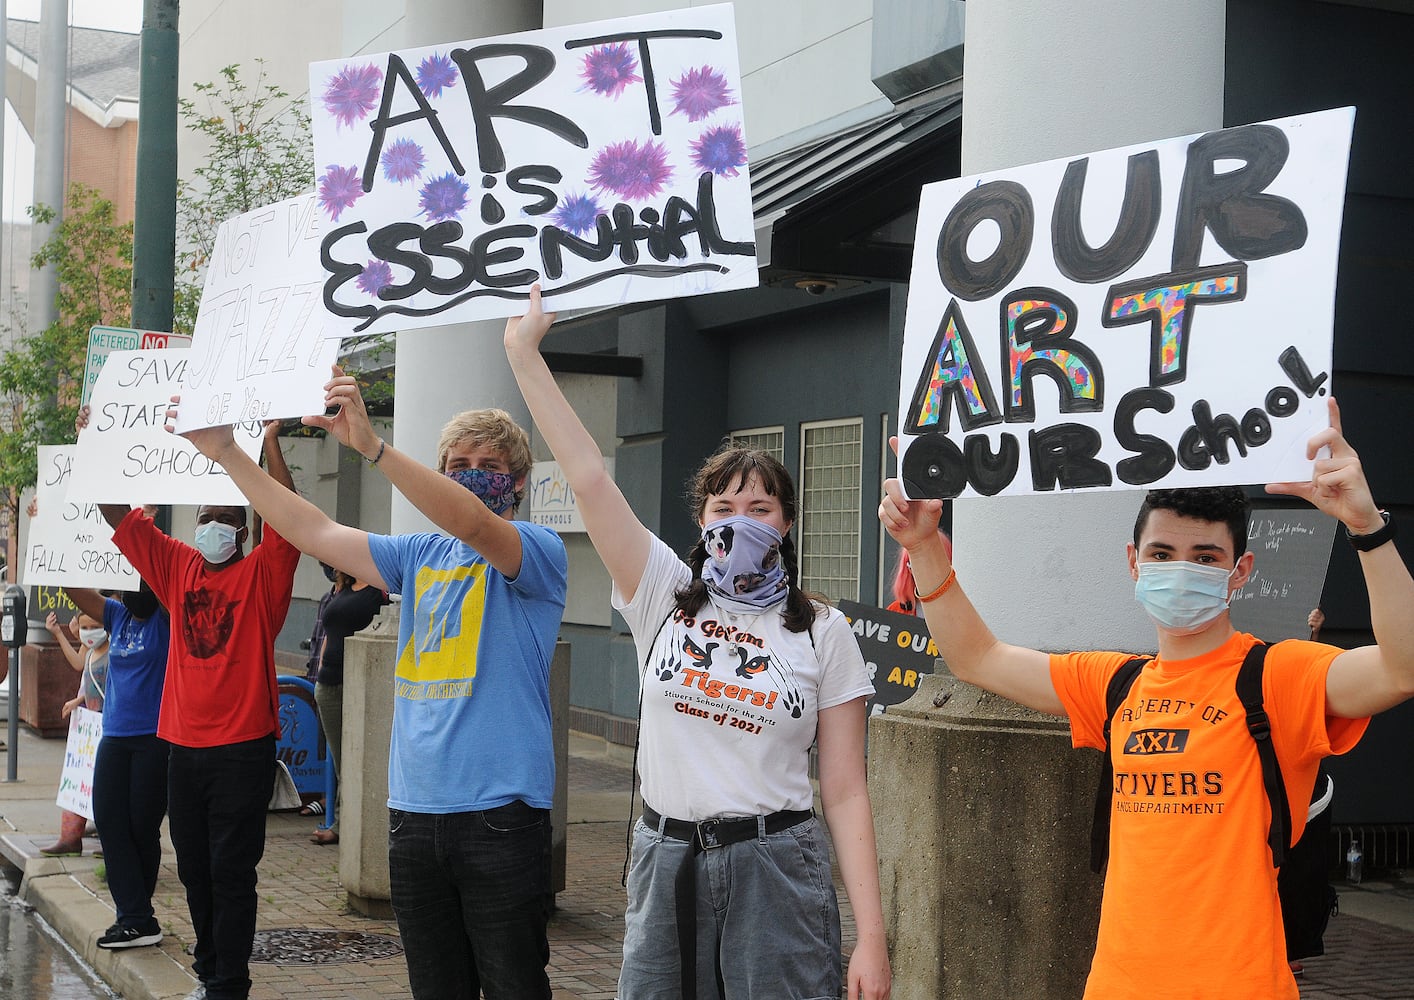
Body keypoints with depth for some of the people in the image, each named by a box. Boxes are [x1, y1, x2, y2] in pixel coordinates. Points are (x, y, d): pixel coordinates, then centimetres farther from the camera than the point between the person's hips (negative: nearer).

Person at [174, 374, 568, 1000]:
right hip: (414, 812, 6)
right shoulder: (420, 556, 15)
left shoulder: (538, 551, -4)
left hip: (500, 813, -6)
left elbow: (471, 523, -24)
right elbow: (318, 534, 13)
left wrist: (371, 444, -33)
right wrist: (228, 454, 8)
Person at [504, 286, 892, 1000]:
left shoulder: (822, 632, 0)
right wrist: (523, 354, -9)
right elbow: (588, 478, -5)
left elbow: (845, 793, -2)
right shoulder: (664, 597, 3)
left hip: (775, 872, -2)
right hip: (665, 864, 2)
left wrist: (871, 938, -8)